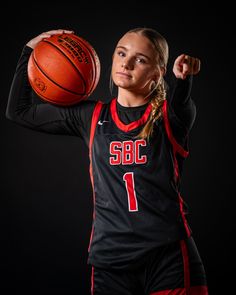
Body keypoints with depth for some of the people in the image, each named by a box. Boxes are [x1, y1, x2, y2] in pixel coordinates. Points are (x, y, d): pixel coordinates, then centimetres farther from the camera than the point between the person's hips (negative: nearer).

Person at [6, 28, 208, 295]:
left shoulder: (168, 116, 1)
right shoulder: (91, 117, 10)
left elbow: (182, 108, -23)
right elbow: (19, 111, 16)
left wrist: (183, 80, -44)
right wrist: (30, 52, 11)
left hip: (169, 254, -2)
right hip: (110, 258, 3)